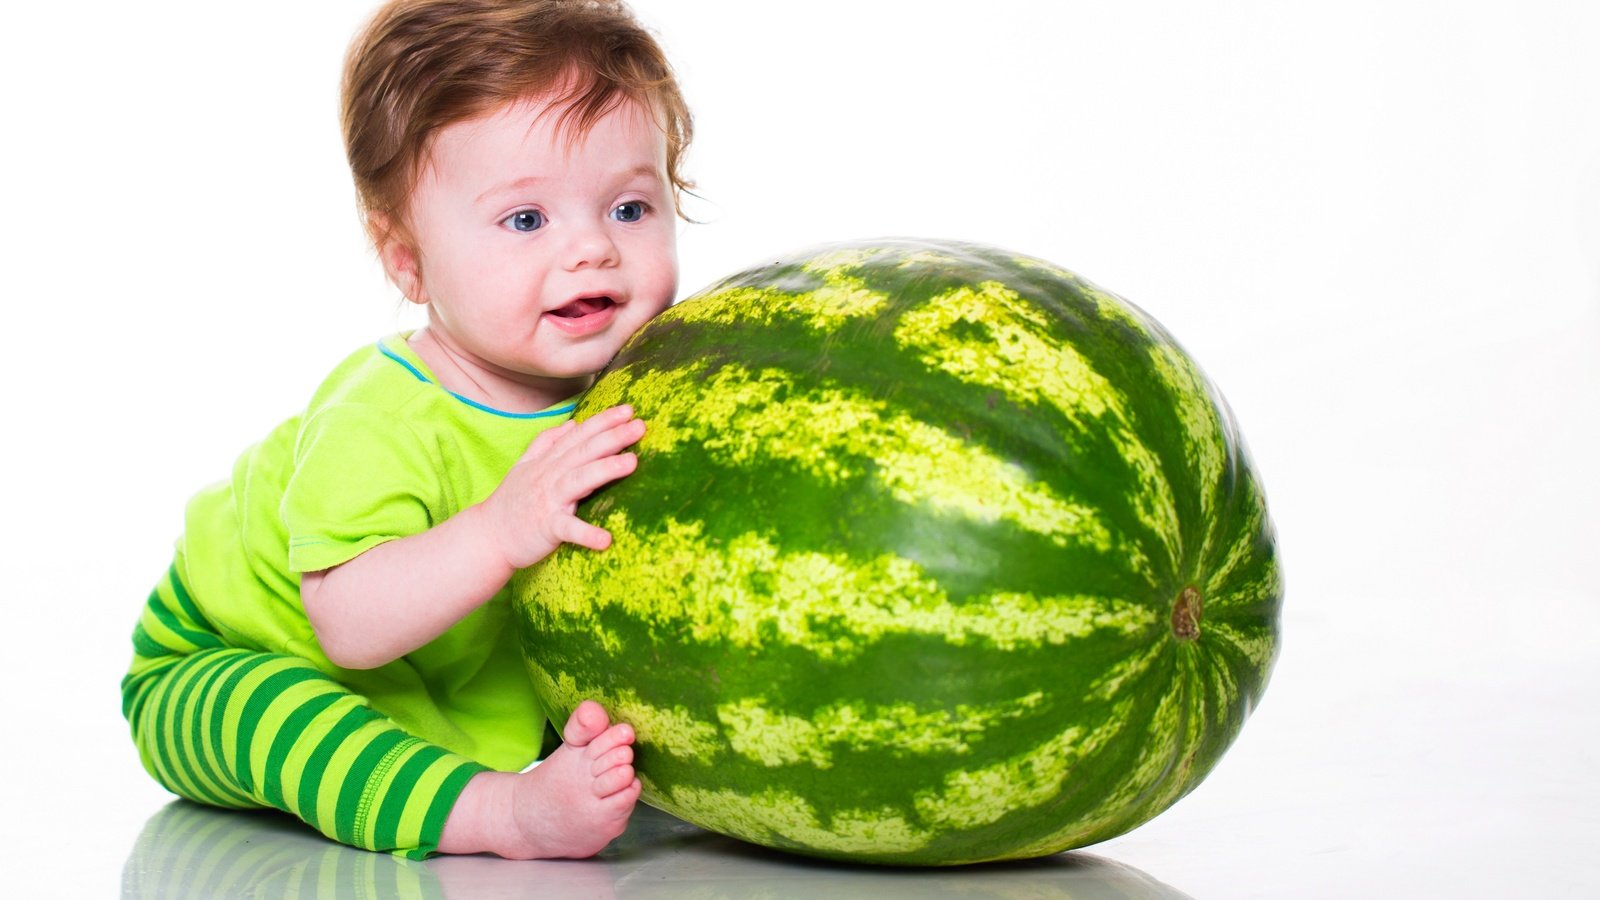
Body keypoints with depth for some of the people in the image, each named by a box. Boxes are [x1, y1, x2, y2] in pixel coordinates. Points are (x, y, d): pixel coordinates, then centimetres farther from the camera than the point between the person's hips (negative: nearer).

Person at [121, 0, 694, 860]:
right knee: (271, 708, -37)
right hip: (218, 671, -6)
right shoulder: (376, 423, -35)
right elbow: (350, 625, -43)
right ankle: (496, 812, -37)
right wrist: (501, 531, -55)